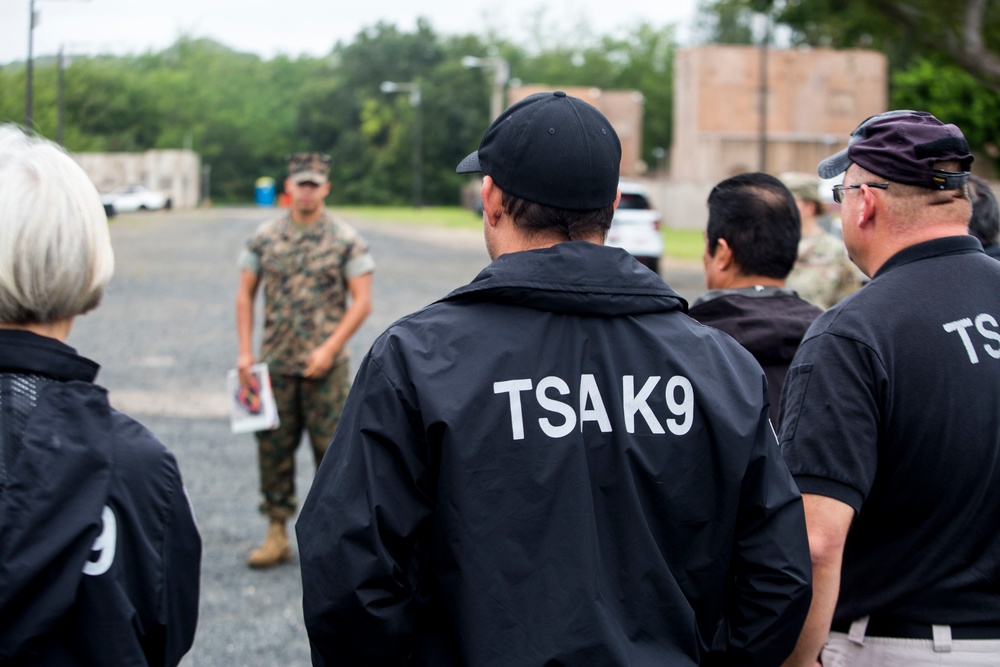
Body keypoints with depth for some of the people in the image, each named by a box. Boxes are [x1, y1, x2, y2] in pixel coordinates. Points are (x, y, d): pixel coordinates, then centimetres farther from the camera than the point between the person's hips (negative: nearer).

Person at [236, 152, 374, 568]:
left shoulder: (346, 240, -1)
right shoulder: (265, 237, 6)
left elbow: (362, 301, -4)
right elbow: (245, 295, 9)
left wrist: (329, 349, -12)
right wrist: (245, 353, 1)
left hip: (325, 364, -3)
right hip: (276, 363, 3)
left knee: (331, 446, -1)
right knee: (273, 447, 5)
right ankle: (277, 533, 14)